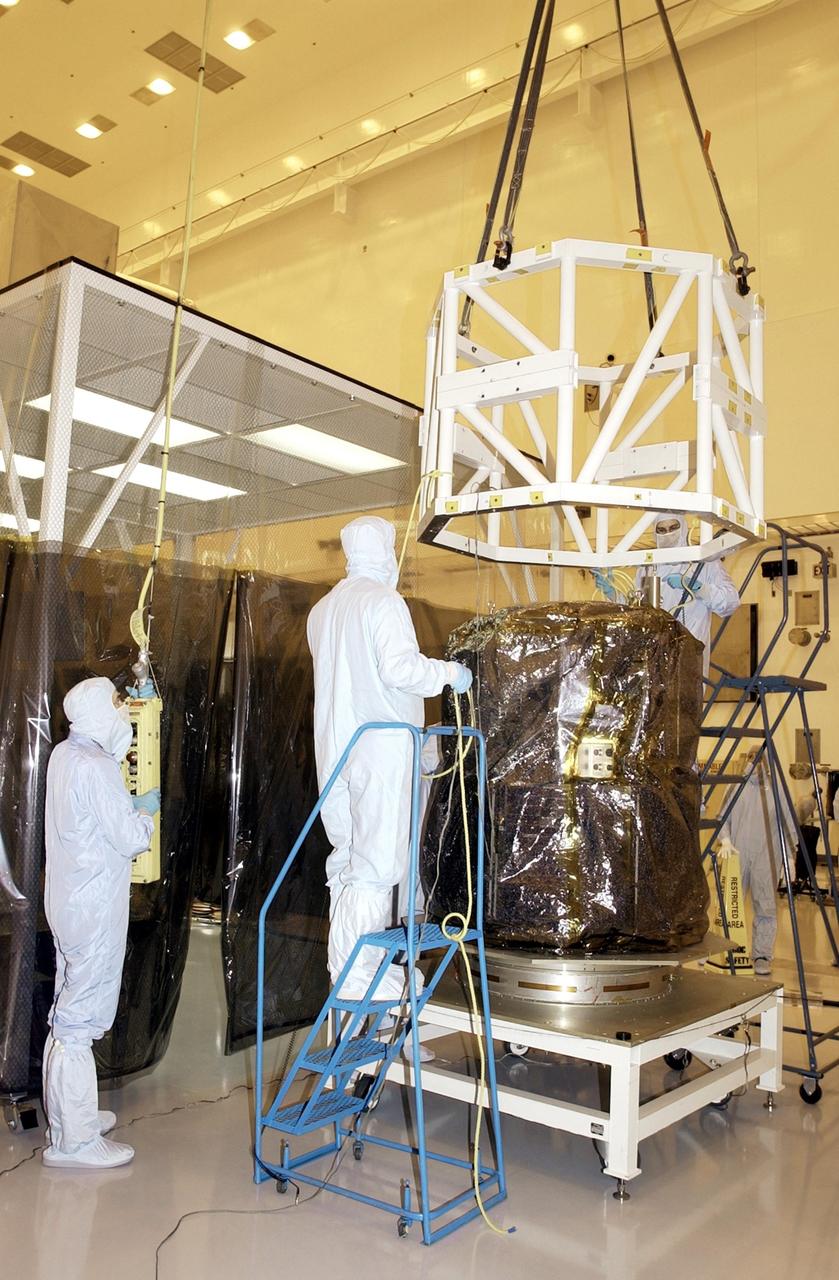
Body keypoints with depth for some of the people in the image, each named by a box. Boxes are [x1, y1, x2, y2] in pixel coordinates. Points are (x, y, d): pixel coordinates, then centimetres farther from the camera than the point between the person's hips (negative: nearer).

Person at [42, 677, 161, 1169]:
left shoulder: (64, 755, 8)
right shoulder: (96, 767, -22)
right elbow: (131, 839, -18)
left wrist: (132, 805, 12)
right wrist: (146, 813, 0)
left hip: (68, 902, 10)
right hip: (95, 910, -10)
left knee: (69, 1016, 19)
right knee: (80, 1021, -1)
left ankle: (69, 1115, 33)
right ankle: (74, 1141, 8)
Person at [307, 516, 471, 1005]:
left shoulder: (323, 610, 16)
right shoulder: (383, 601, -9)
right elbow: (400, 668, -20)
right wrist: (450, 672, -3)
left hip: (335, 749, 8)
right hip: (382, 748, -8)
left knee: (350, 855, 11)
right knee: (377, 860, -4)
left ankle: (374, 964, 21)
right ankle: (357, 976, -2)